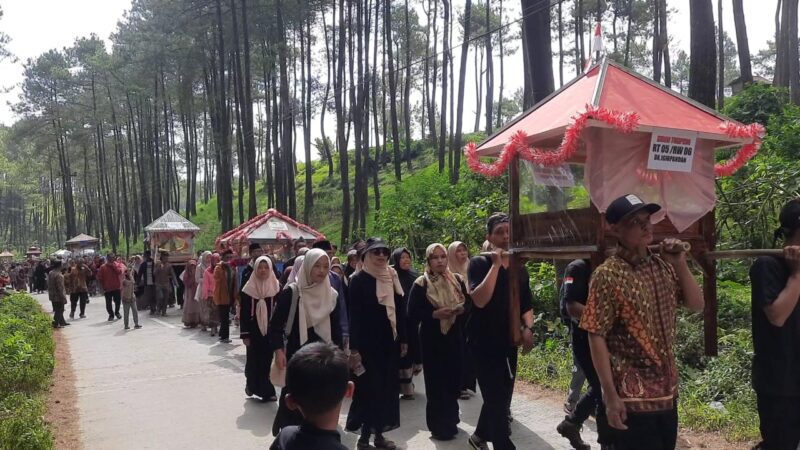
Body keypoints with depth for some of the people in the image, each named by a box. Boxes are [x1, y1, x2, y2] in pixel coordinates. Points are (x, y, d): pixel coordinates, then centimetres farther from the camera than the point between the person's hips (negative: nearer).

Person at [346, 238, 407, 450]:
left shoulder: (392, 277, 8)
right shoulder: (358, 279, -8)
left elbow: (399, 310, 12)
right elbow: (354, 315, -11)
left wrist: (403, 339, 10)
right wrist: (354, 347, -16)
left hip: (389, 340, 6)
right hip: (368, 341, -6)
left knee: (387, 387, 10)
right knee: (368, 387, 0)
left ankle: (378, 433, 22)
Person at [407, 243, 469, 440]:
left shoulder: (457, 280, 4)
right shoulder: (421, 284, -6)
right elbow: (413, 314, -8)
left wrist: (462, 309, -10)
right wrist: (435, 314, -19)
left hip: (455, 336, 3)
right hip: (432, 339, -3)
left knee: (454, 379, 7)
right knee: (436, 382, 0)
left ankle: (450, 420, 28)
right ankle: (439, 426, 12)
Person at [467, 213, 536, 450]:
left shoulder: (519, 268, 9)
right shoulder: (479, 264, -9)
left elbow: (527, 304, 16)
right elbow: (479, 300, -24)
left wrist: (528, 328, -2)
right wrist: (496, 264, -23)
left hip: (509, 342, 6)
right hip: (485, 343, -6)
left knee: (500, 397, 16)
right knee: (497, 399, -7)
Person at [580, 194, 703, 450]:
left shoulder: (662, 267, 4)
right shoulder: (608, 276, -16)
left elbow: (696, 306, 9)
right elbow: (596, 337, -16)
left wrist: (681, 265, -6)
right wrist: (611, 395, -18)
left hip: (667, 390, 7)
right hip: (632, 397, -7)